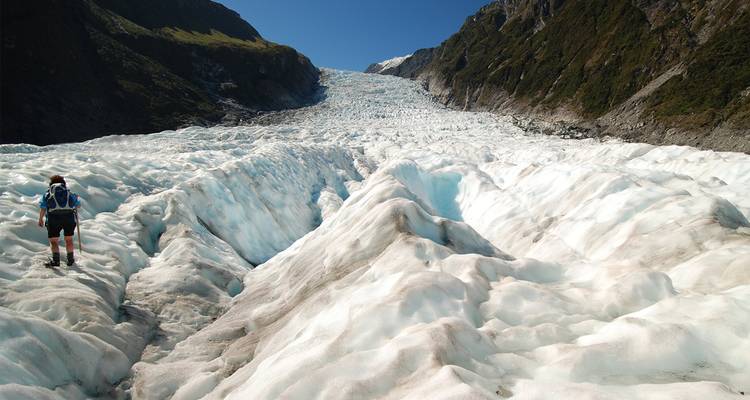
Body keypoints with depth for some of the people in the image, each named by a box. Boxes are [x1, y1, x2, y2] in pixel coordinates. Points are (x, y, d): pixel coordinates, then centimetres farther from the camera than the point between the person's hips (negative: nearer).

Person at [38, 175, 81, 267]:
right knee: (69, 239, 14)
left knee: (53, 240, 3)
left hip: (54, 217, -2)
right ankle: (70, 259, 20)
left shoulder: (48, 193, 14)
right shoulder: (69, 192, 17)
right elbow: (78, 205, 23)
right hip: (69, 216, 2)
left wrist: (40, 219, 13)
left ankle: (56, 260, -10)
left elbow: (43, 207, 5)